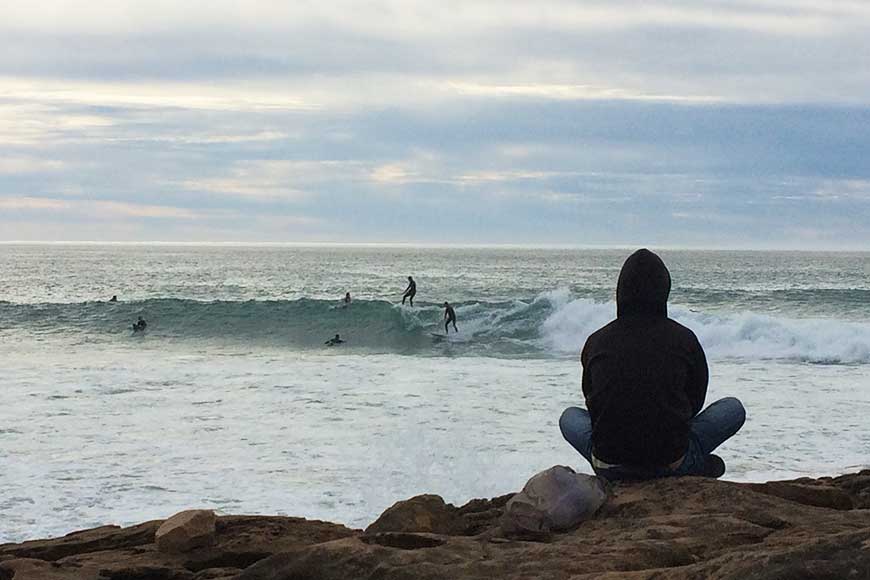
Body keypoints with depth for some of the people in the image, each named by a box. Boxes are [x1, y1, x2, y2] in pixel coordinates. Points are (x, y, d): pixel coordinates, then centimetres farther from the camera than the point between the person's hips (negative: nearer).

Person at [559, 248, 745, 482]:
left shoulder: (597, 341, 0)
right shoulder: (684, 339, -4)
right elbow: (695, 401, 10)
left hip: (608, 467, 1)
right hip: (670, 465, -1)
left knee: (569, 416, 34)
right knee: (734, 408, 21)